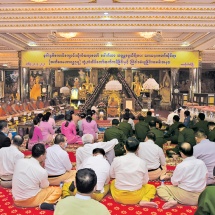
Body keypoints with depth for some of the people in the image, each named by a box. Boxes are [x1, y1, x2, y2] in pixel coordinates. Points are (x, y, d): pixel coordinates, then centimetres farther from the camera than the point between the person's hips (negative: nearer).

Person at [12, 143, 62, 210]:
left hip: (16, 199, 6)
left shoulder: (19, 161, -7)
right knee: (57, 190, 5)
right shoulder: (42, 171, -19)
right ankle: (45, 203, -17)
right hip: (29, 201, -6)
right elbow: (45, 186, 0)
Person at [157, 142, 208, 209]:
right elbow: (205, 176, 9)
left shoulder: (181, 166, -18)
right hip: (200, 196, 6)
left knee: (160, 188, 7)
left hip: (186, 197, -5)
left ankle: (172, 200, -18)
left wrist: (171, 177, 12)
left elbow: (174, 182, -8)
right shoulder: (201, 162, -3)